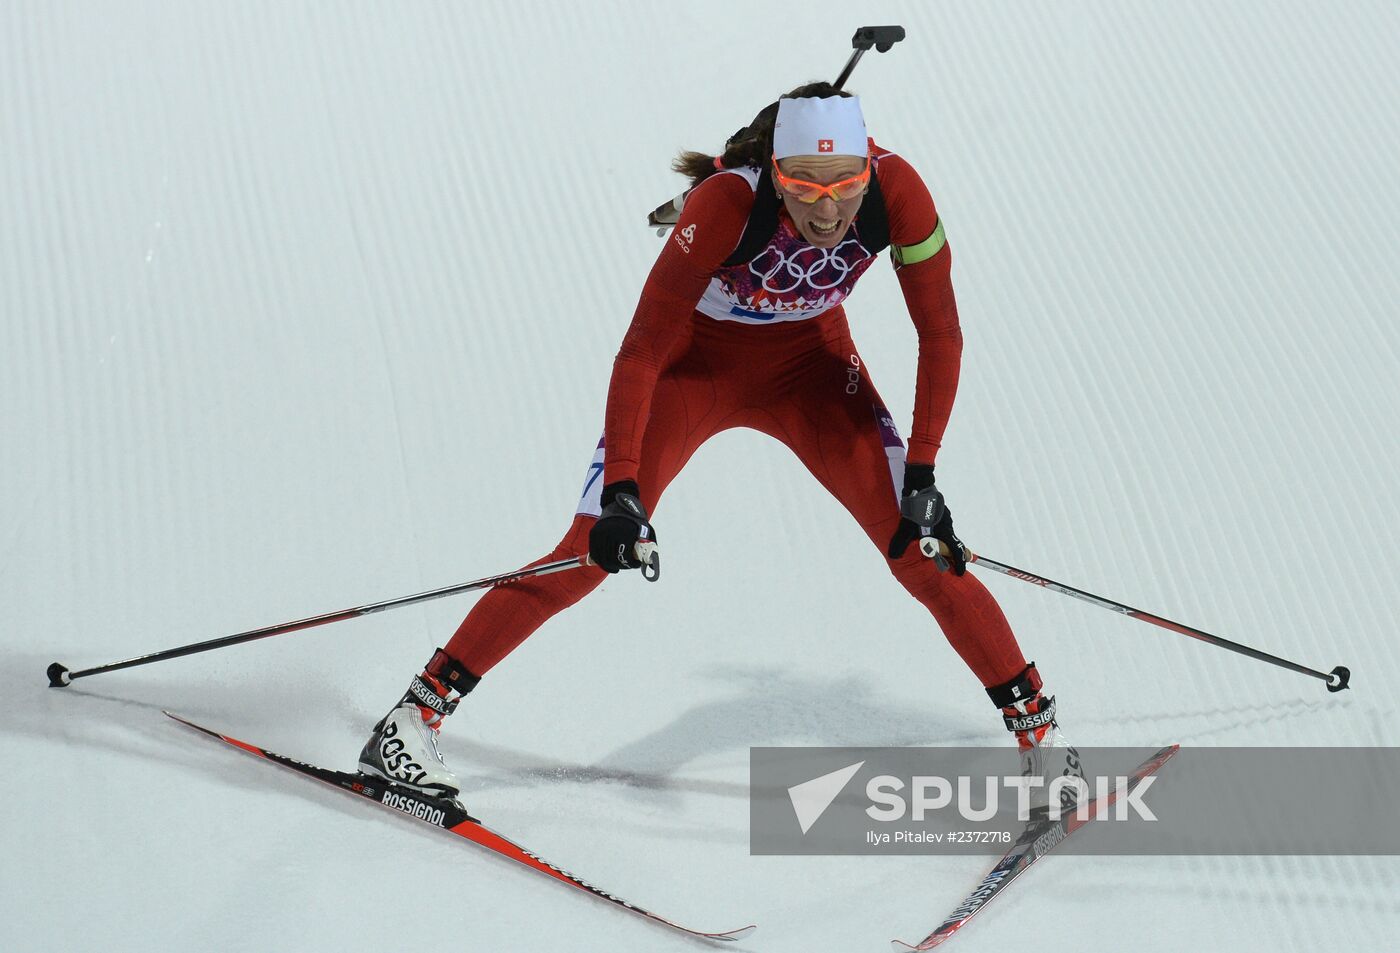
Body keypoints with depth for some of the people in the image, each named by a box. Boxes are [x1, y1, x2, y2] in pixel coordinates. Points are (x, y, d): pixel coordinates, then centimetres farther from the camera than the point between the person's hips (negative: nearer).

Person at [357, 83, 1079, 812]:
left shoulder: (896, 192, -28)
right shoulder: (728, 202, -36)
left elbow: (940, 335, -17)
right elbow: (642, 350, -32)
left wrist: (922, 477, -20)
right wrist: (620, 490, -38)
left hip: (809, 367, 3)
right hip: (694, 360, -2)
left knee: (921, 550, -9)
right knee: (591, 553, -12)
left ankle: (1038, 728, 6)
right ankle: (414, 717, -4)